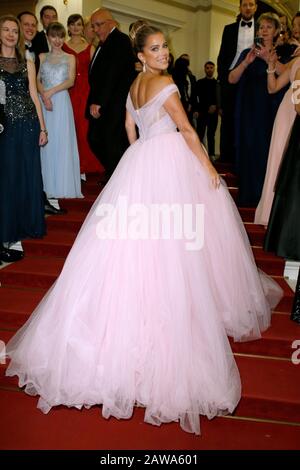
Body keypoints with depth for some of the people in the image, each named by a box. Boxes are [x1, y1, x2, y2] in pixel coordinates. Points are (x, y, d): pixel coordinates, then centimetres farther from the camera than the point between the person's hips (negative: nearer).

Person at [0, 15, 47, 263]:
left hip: (27, 125, 3)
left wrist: (42, 127, 5)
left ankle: (26, 225, 24)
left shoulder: (27, 63, 11)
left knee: (28, 175, 8)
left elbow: (34, 95, 11)